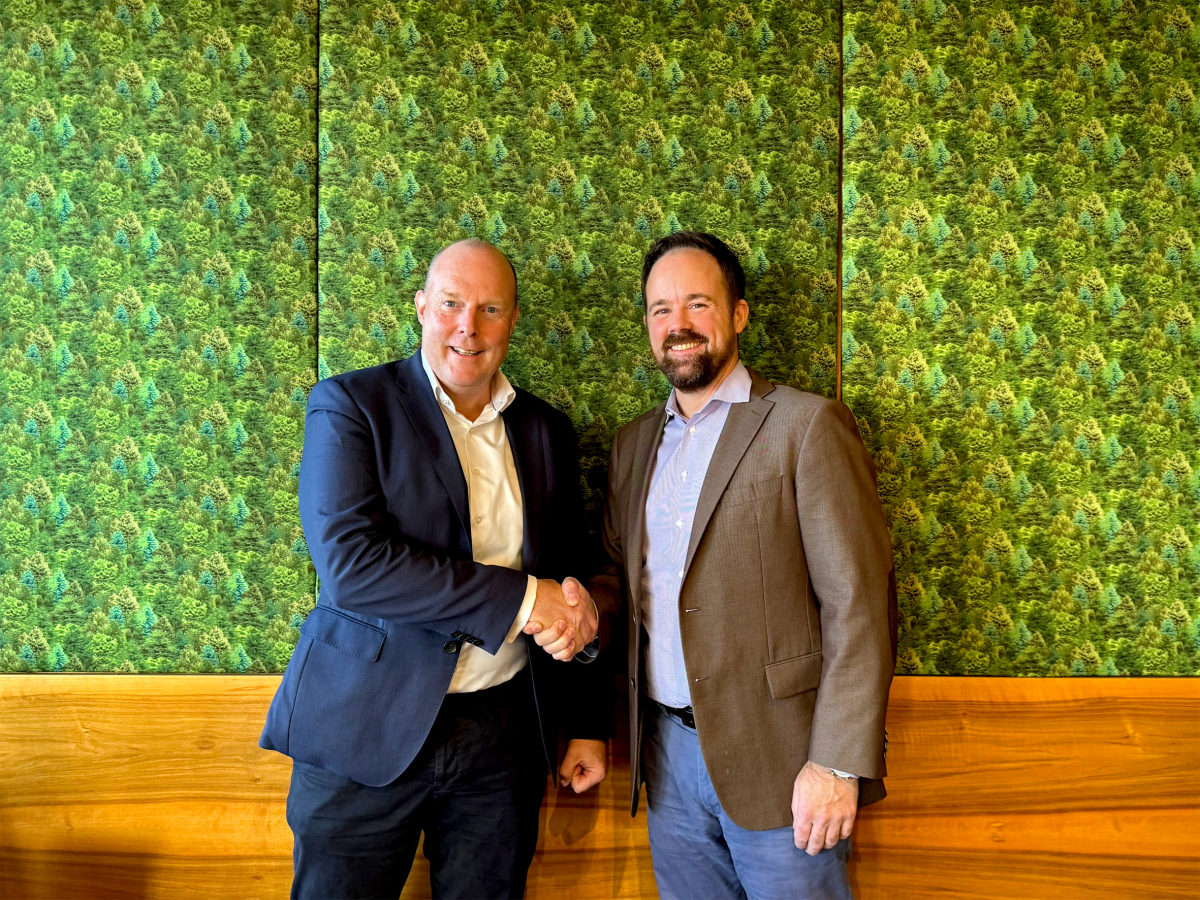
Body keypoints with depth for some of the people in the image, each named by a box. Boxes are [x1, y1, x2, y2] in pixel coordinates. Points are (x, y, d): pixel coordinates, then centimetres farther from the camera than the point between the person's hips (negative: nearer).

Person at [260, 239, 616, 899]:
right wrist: (521, 599, -19)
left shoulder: (547, 433, 8)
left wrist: (587, 723, 13)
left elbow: (572, 583, 14)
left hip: (504, 734, 4)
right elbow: (349, 563, -19)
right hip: (366, 728, -3)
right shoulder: (349, 405, -5)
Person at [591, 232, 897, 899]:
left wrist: (839, 762, -17)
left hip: (775, 757, -5)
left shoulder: (809, 425, -8)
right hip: (668, 750, 5)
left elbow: (859, 601, -12)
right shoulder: (635, 442, 10)